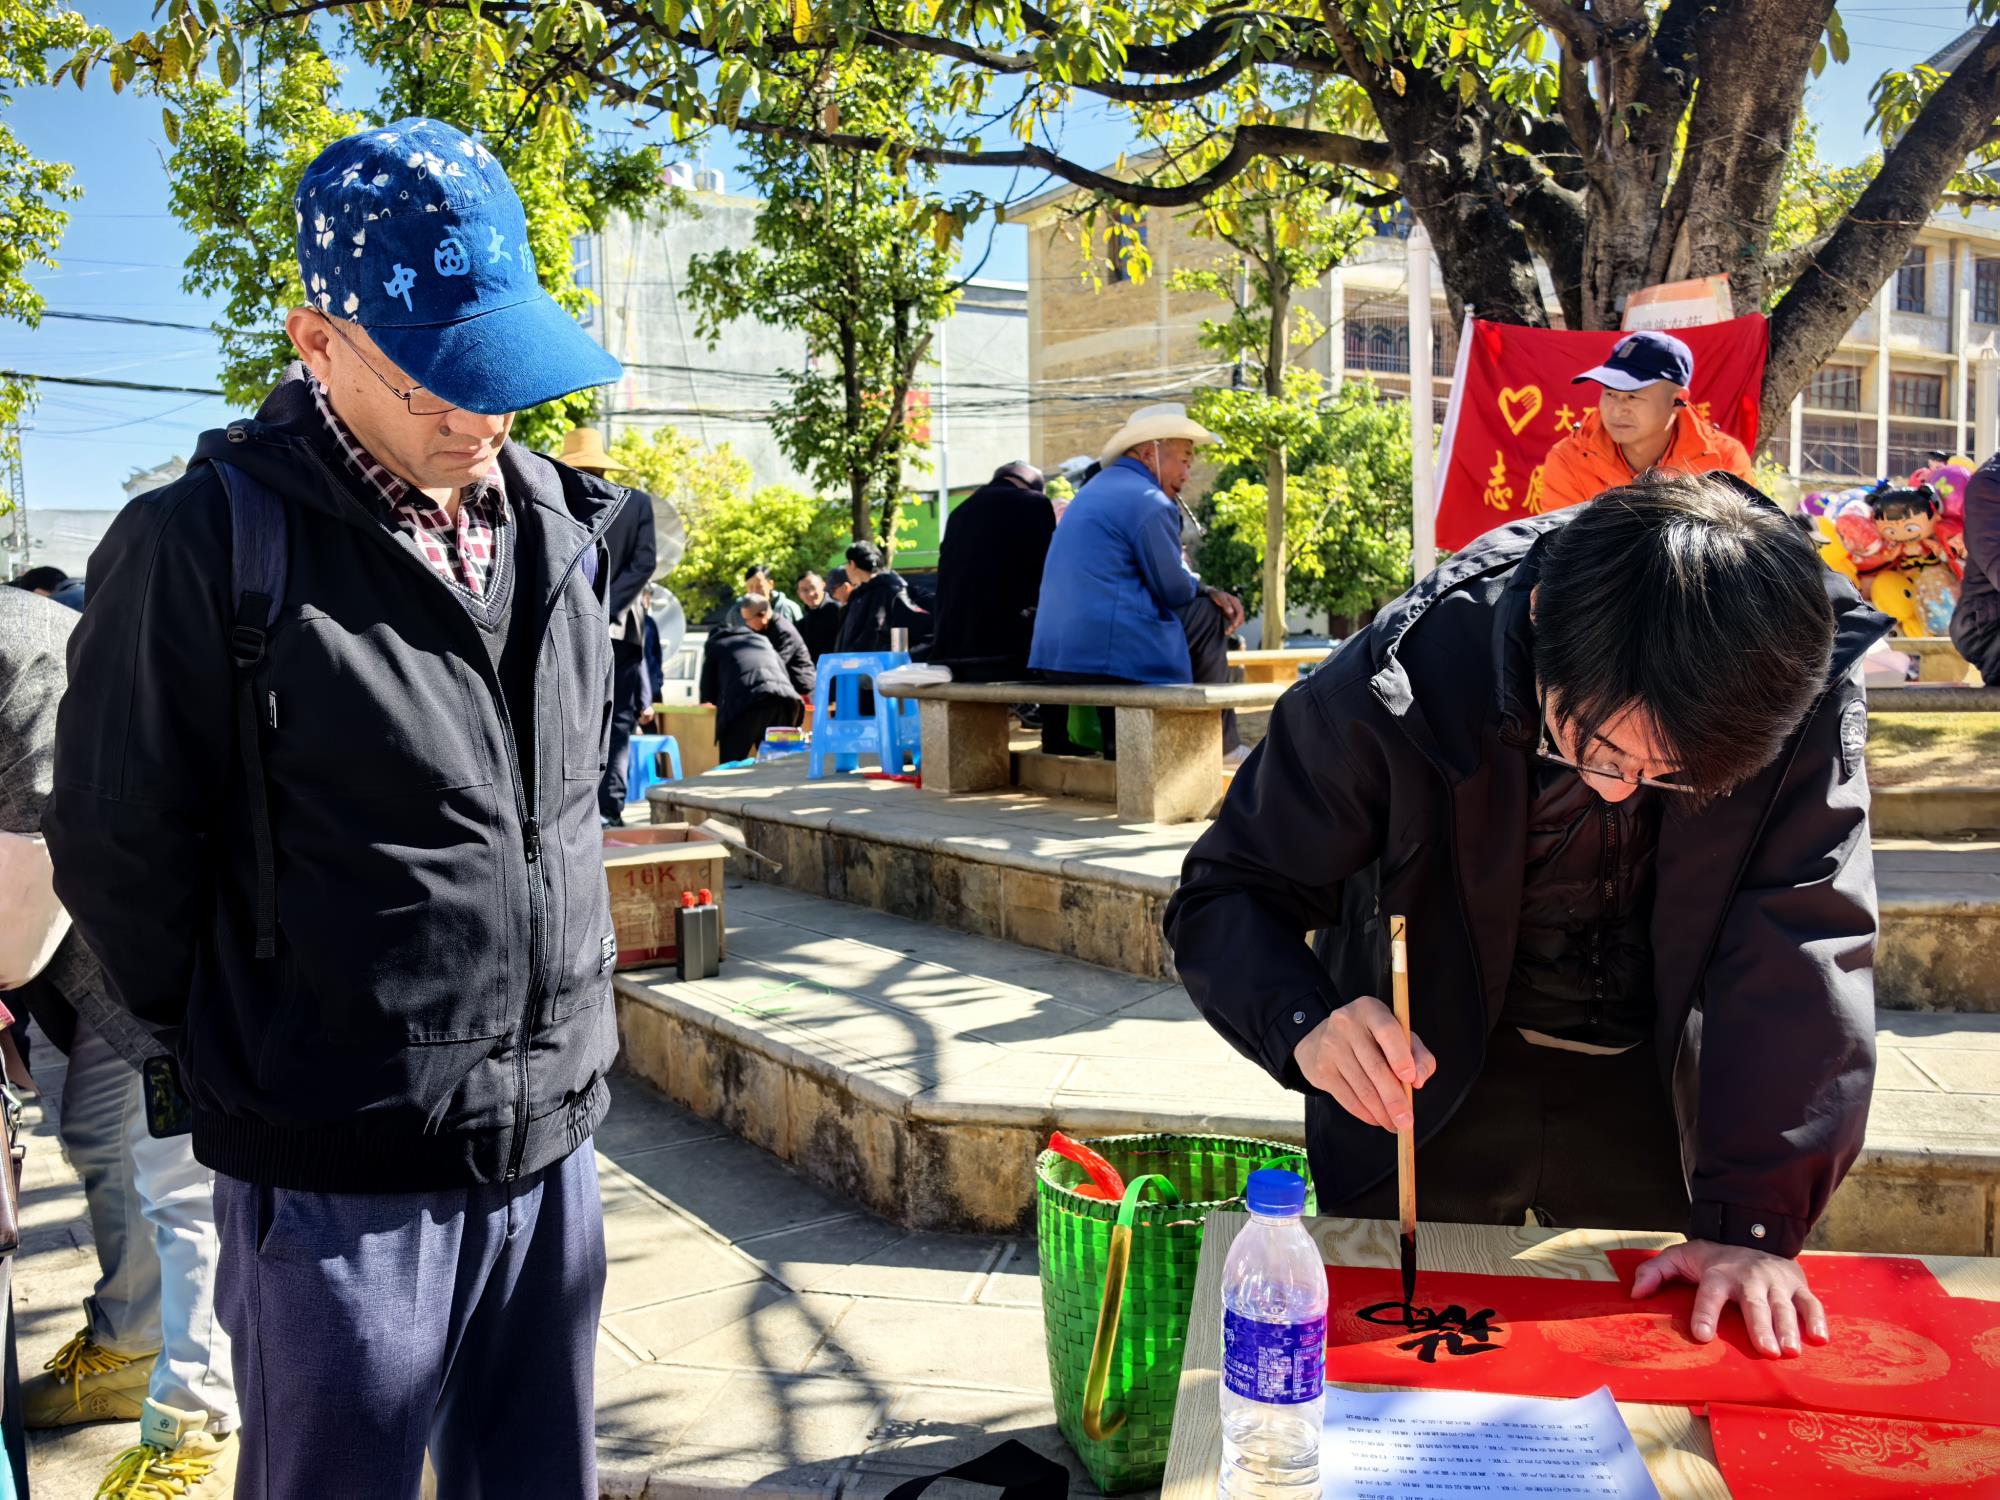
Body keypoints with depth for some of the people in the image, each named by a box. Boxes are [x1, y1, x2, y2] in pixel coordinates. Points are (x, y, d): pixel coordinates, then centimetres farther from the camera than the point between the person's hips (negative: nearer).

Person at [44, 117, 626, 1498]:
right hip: (344, 1180, -5)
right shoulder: (205, 547, -15)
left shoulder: (557, 523, 3)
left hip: (552, 1145, 5)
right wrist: (252, 1061, 4)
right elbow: (122, 862, -7)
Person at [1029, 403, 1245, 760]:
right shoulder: (1149, 501, -11)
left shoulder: (1100, 487, 20)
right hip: (1107, 655, -10)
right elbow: (1175, 590, -6)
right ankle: (1219, 743, 14)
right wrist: (1204, 591, 17)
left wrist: (1208, 591, 15)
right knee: (1209, 616, 7)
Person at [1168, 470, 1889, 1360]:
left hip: (1656, 1083, 1)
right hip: (1433, 1067, -1)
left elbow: (1801, 955, -22)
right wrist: (1304, 1024, -39)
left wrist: (1753, 1220, -28)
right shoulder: (1404, 680, -29)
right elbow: (1225, 896, -19)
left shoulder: (1806, 692, -24)